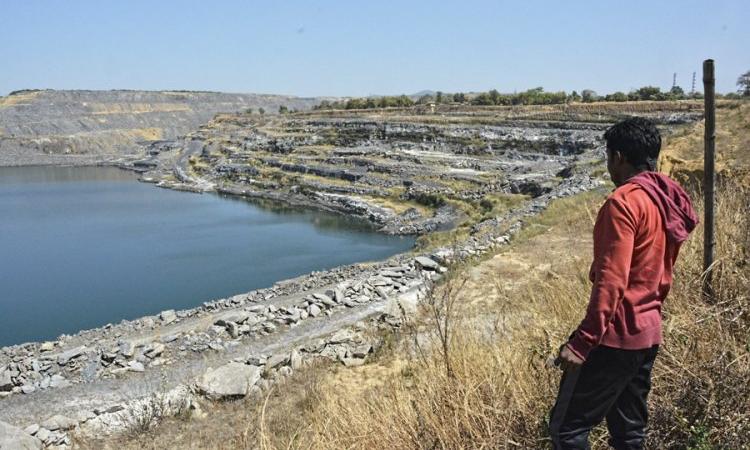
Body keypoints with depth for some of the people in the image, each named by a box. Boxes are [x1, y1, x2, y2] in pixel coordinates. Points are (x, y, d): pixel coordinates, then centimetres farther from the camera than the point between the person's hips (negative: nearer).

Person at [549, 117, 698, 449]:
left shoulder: (624, 202, -17)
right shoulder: (668, 203, 12)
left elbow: (612, 281, -24)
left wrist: (581, 341, -23)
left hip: (616, 334, -10)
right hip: (648, 332, 10)